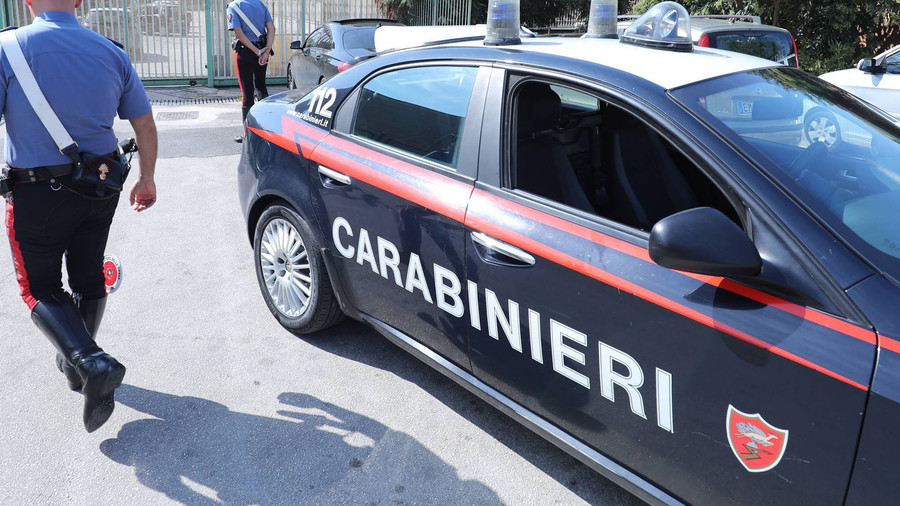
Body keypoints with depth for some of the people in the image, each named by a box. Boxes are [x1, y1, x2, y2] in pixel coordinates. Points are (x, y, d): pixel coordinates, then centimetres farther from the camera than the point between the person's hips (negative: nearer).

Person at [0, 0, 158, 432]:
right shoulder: (111, 53, -1)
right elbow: (145, 125, 5)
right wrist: (146, 178, 18)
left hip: (37, 195, -4)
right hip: (100, 189, 4)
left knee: (40, 287, 9)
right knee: (89, 278, 19)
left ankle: (92, 364, -11)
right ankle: (75, 364, 37)